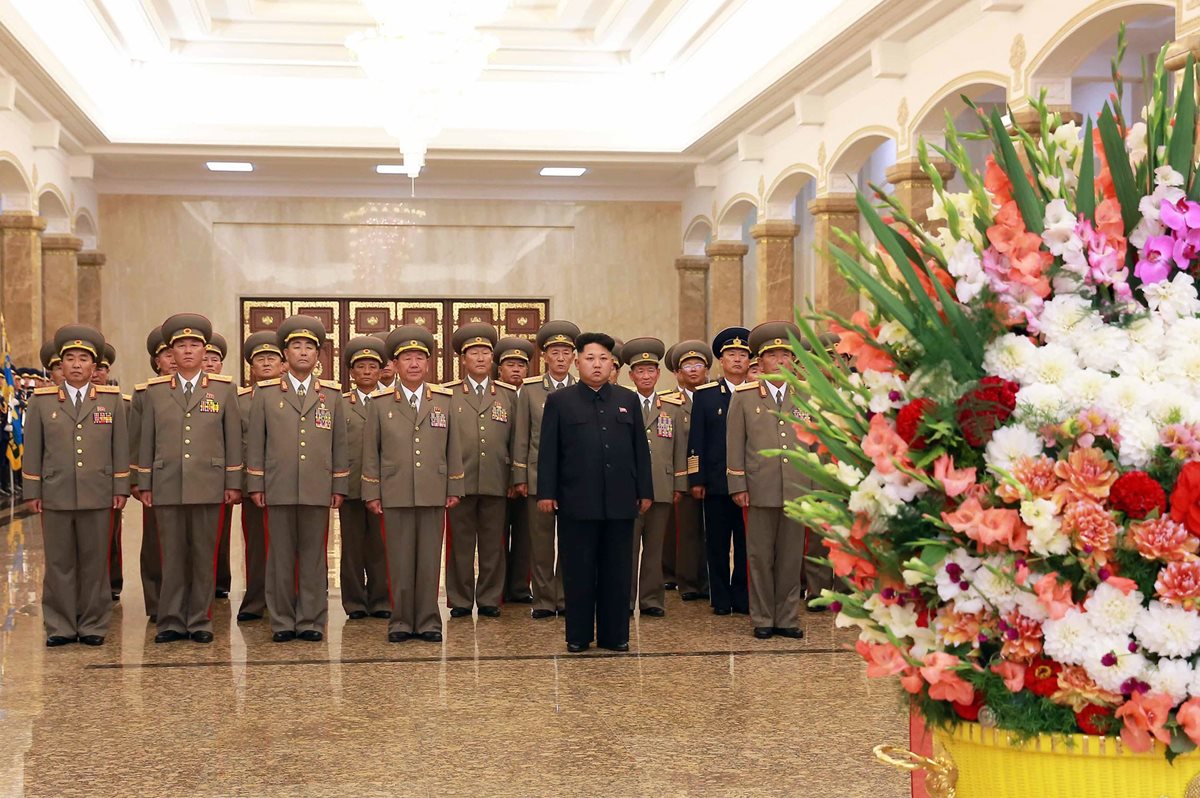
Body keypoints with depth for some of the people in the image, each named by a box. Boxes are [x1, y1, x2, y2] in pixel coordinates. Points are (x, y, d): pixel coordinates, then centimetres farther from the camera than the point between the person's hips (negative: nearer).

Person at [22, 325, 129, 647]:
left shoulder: (111, 399, 6)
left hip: (98, 496, 0)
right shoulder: (42, 401, 6)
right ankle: (60, 627, 13)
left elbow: (120, 447, 6)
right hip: (55, 496, 0)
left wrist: (121, 488, 2)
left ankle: (93, 626, 13)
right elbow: (32, 449, 6)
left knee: (95, 562, 4)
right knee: (59, 563, 5)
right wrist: (32, 492, 3)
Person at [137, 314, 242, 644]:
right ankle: (172, 622, 12)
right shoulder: (155, 391, 8)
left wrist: (234, 483, 2)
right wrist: (144, 484, 7)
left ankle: (200, 621, 12)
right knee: (172, 556, 4)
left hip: (208, 486, -1)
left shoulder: (224, 389, 6)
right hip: (167, 486, 1)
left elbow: (233, 438, 5)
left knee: (204, 556, 4)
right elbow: (147, 440, 10)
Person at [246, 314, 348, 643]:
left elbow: (339, 442, 10)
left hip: (318, 491, 1)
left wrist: (339, 486, 5)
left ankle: (311, 622, 10)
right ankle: (282, 622, 10)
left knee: (314, 556, 3)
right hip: (279, 490, -1)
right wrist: (255, 485, 1)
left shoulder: (332, 394, 10)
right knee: (280, 556, 3)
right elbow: (255, 441, 6)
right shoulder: (265, 393, 7)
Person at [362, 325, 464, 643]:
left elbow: (453, 448, 9)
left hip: (433, 495, 1)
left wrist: (455, 488, 6)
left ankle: (428, 621, 12)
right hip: (395, 496, -1)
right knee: (400, 561, 3)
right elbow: (371, 451, 5)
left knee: (430, 560, 4)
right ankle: (401, 622, 11)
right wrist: (371, 493, 1)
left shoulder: (444, 400, 8)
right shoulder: (380, 403, 4)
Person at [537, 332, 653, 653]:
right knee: (578, 571, 4)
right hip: (577, 502, -2)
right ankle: (578, 636, 12)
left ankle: (615, 635, 15)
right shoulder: (559, 401, 5)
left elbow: (640, 448, 11)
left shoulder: (628, 400, 12)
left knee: (617, 572, 6)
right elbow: (549, 451, 2)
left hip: (620, 502, 2)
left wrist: (645, 491, 7)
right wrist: (546, 492, -4)